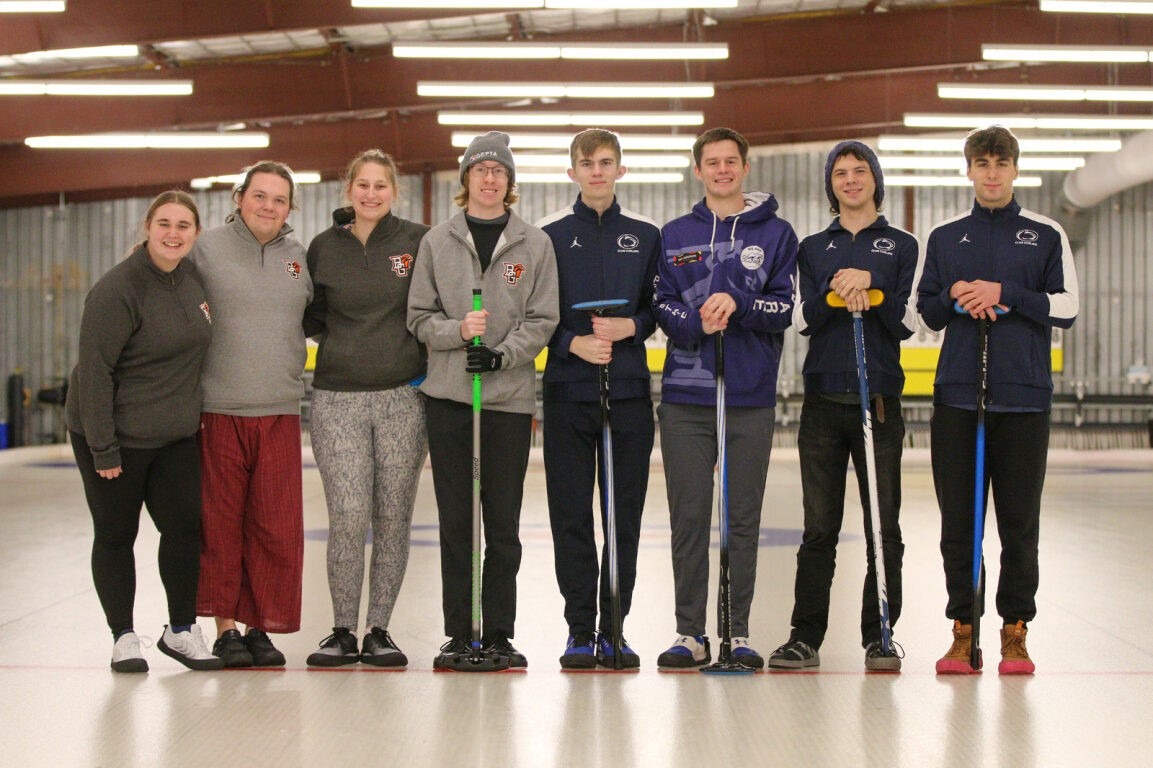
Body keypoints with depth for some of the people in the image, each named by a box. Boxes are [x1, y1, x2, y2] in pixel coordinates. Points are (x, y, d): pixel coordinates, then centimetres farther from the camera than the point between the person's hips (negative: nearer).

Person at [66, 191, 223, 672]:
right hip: (115, 434, -6)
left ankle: (181, 631, 15)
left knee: (185, 525, 1)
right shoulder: (116, 290, -20)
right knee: (115, 535, 7)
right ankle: (123, 637, 18)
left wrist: (191, 412, 15)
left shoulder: (192, 277, 2)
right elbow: (95, 371, -20)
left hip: (174, 434, 6)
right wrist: (103, 448, -21)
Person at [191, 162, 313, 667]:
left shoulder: (299, 255, 10)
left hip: (280, 410, 3)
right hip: (219, 409, -3)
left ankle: (261, 626, 15)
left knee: (277, 525, 2)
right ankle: (225, 627, 15)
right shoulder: (208, 247, 0)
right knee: (221, 522, 4)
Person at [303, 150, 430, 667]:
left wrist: (429, 363, -2)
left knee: (393, 519, 3)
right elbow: (312, 315, 16)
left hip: (404, 397, 0)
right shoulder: (324, 248, 7)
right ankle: (343, 630, 8)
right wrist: (340, 345, 1)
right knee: (348, 518, -6)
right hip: (338, 397, 1)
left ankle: (379, 629, 15)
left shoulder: (418, 241, 2)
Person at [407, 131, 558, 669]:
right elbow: (419, 316, 6)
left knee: (503, 520, 1)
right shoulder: (437, 242, 9)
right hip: (448, 396, 1)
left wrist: (504, 352, -13)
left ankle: (499, 633, 10)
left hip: (511, 396, 0)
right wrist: (457, 330, -13)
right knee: (455, 518, 3)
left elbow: (542, 319, 2)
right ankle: (458, 631, 11)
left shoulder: (535, 244, 7)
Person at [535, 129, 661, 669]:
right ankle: (580, 629, 10)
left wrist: (630, 326, -8)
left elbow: (661, 308, 11)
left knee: (624, 516, 3)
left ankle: (614, 628, 12)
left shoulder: (646, 235, 10)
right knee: (571, 516, 1)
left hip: (629, 391, 1)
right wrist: (573, 342, -12)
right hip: (567, 391, -1)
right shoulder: (550, 235, 7)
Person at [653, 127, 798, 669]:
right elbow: (662, 306, 4)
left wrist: (737, 303, -17)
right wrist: (697, 323, -15)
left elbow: (783, 309, -1)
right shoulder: (674, 236, 11)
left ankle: (739, 632, 13)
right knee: (688, 518, 2)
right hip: (686, 397, 1)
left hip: (751, 399, -1)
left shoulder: (776, 234, 7)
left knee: (744, 518, 4)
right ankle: (690, 633, 10)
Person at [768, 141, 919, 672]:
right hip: (823, 399, 1)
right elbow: (803, 318, 3)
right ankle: (806, 637, 7)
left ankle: (879, 637, 6)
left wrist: (870, 285, -13)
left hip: (879, 398, -1)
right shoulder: (813, 249, 15)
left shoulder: (901, 245, 10)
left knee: (884, 526, -1)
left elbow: (907, 322, 1)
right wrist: (836, 291, -14)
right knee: (819, 527, 2)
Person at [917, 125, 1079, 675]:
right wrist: (954, 296, -6)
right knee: (957, 519, 2)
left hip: (1023, 395, -2)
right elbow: (927, 311, 15)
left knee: (1019, 520, 0)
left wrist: (1003, 292, -11)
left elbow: (1066, 307, 1)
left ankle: (1015, 629, 10)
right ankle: (963, 628, 9)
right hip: (957, 394, 2)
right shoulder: (944, 237, 13)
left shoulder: (1046, 235, 7)